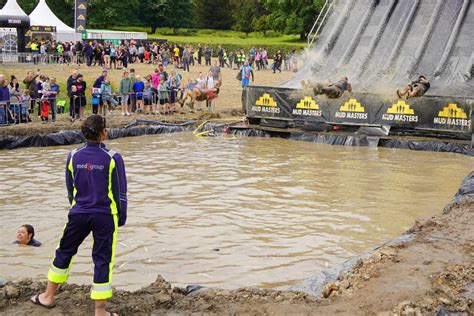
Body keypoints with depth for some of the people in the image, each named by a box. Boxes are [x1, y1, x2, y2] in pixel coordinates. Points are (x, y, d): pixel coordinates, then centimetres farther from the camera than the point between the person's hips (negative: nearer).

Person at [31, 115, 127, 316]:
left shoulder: (74, 157, -1)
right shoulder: (112, 158, -11)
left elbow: (70, 189, 10)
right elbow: (120, 192, -6)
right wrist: (122, 217, 6)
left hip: (78, 215, 3)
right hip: (105, 216, -3)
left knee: (64, 252, 19)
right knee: (103, 260, 4)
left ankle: (48, 296, 32)